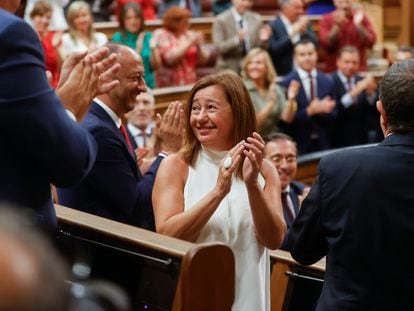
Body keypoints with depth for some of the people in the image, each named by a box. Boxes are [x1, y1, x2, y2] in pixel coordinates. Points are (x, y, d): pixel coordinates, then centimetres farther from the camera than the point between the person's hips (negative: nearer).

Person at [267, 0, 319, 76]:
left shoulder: (304, 23, 11)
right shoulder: (272, 26, -5)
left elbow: (315, 44, 5)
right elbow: (272, 50, -17)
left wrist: (304, 30, -11)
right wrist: (292, 34, -19)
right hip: (283, 75, -5)